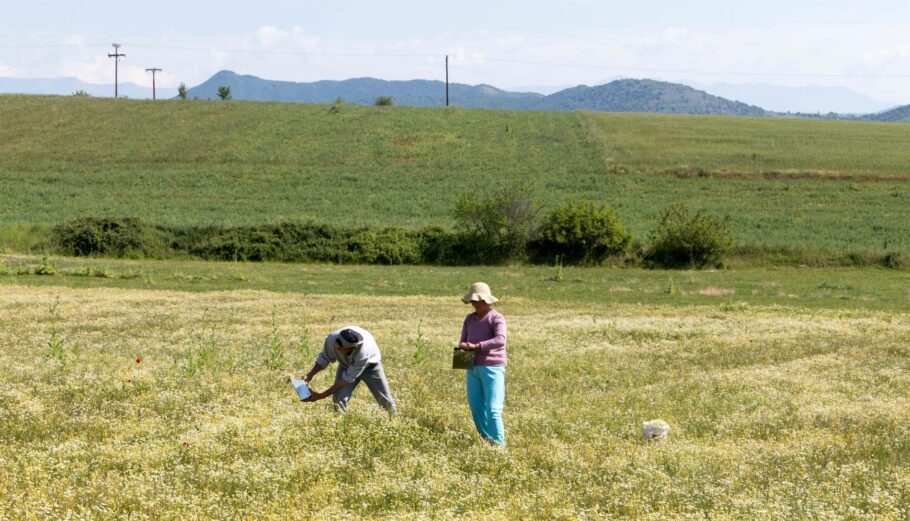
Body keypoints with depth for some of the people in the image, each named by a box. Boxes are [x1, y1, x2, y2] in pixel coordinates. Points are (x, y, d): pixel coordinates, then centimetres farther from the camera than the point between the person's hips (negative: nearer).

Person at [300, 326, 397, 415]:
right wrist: (310, 375, -30)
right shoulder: (332, 339, -38)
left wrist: (321, 396, -38)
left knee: (385, 399, 3)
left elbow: (347, 379, -39)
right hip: (346, 364, 3)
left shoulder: (363, 352, -47)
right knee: (339, 398, -16)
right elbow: (324, 358, -15)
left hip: (370, 365, -3)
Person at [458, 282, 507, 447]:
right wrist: (463, 346, -6)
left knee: (493, 409, -12)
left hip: (492, 367, -7)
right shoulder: (470, 318, 13)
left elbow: (500, 340, -23)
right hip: (473, 368, 7)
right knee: (475, 406, 8)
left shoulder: (496, 318, -8)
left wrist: (476, 346, -27)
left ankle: (499, 444, -11)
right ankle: (486, 440, 21)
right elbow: (463, 339, 19)